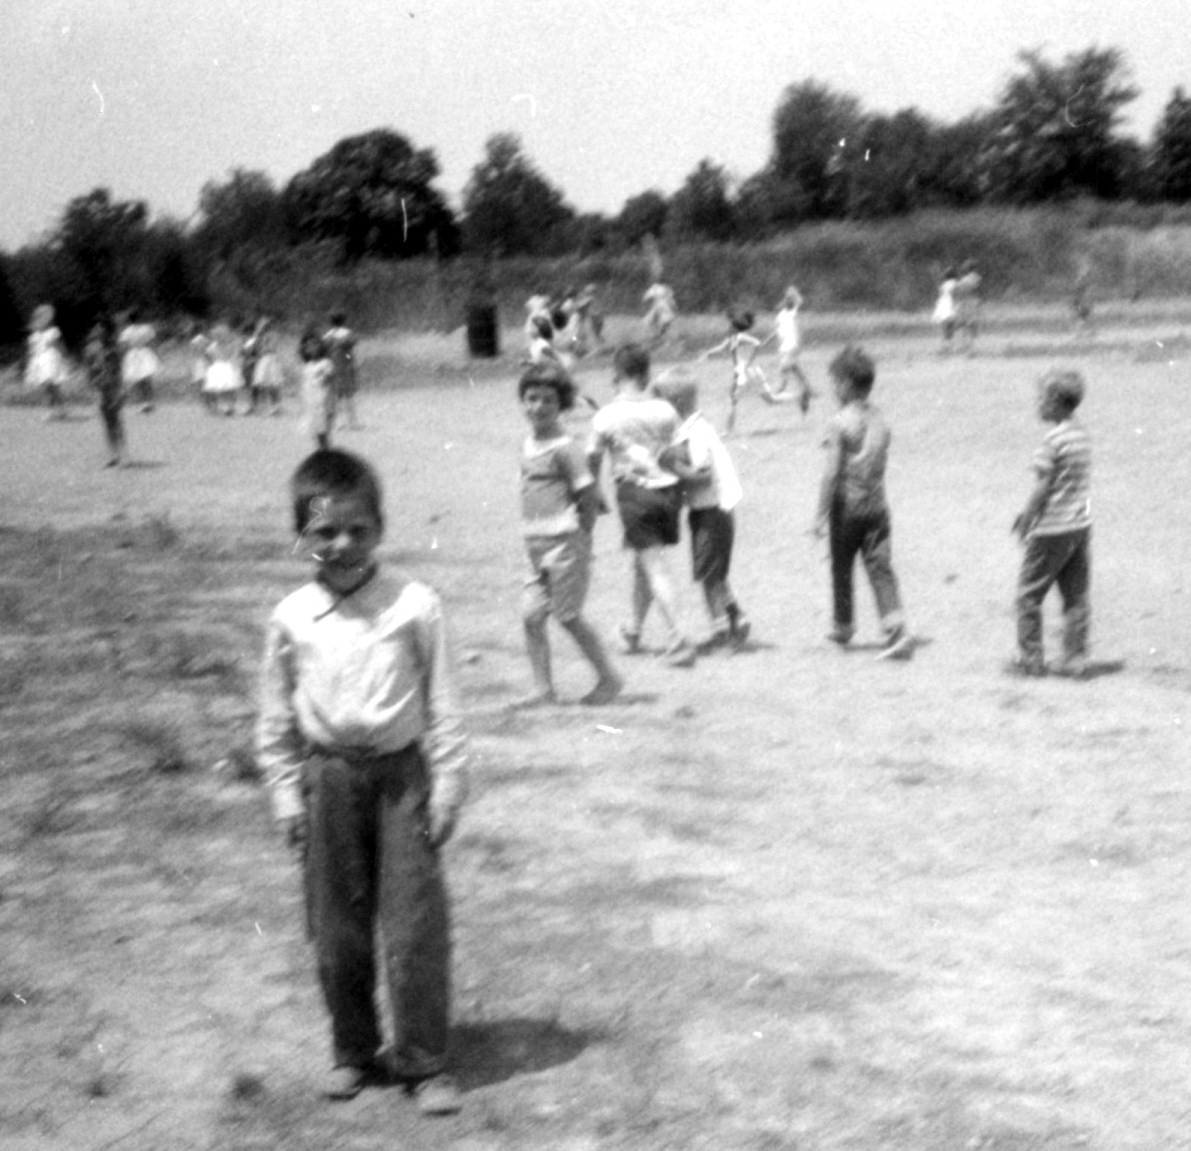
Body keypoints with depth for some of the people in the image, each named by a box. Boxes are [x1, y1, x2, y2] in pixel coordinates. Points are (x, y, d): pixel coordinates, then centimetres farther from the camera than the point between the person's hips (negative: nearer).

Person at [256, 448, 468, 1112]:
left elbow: (444, 707, -3)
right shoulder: (291, 619, -1)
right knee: (337, 928, 10)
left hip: (402, 772, -2)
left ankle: (424, 1062, 12)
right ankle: (352, 1052, 28)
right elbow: (276, 717, 8)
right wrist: (288, 795, 5)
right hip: (328, 777, 2)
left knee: (415, 925, -1)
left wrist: (448, 788, -5)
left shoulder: (415, 607, -8)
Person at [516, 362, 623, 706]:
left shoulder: (565, 448, -12)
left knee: (568, 616, -1)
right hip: (536, 546, 7)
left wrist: (580, 540, -9)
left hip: (564, 543, -7)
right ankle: (543, 688, 5)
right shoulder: (529, 445, 11)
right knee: (531, 616, 1)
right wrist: (532, 539, 15)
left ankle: (609, 679, 13)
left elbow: (589, 498, -12)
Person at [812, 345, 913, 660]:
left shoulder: (840, 422, -13)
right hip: (877, 503, 4)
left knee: (841, 567, 14)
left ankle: (843, 628, 28)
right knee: (881, 567, 2)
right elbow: (878, 464, 12)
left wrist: (821, 515, -12)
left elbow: (832, 472, -15)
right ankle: (897, 629, -12)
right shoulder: (880, 420, 5)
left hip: (847, 504, -4)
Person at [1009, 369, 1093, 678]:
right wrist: (1028, 512, 20)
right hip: (1081, 525, 8)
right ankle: (1075, 661, 11)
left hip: (1053, 529, -8)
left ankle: (1031, 659, 9)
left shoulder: (1053, 439, -16)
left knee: (1029, 594, 5)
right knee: (1076, 595, 10)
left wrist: (1025, 523, -5)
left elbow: (1043, 488, -16)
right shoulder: (1082, 436, 9)